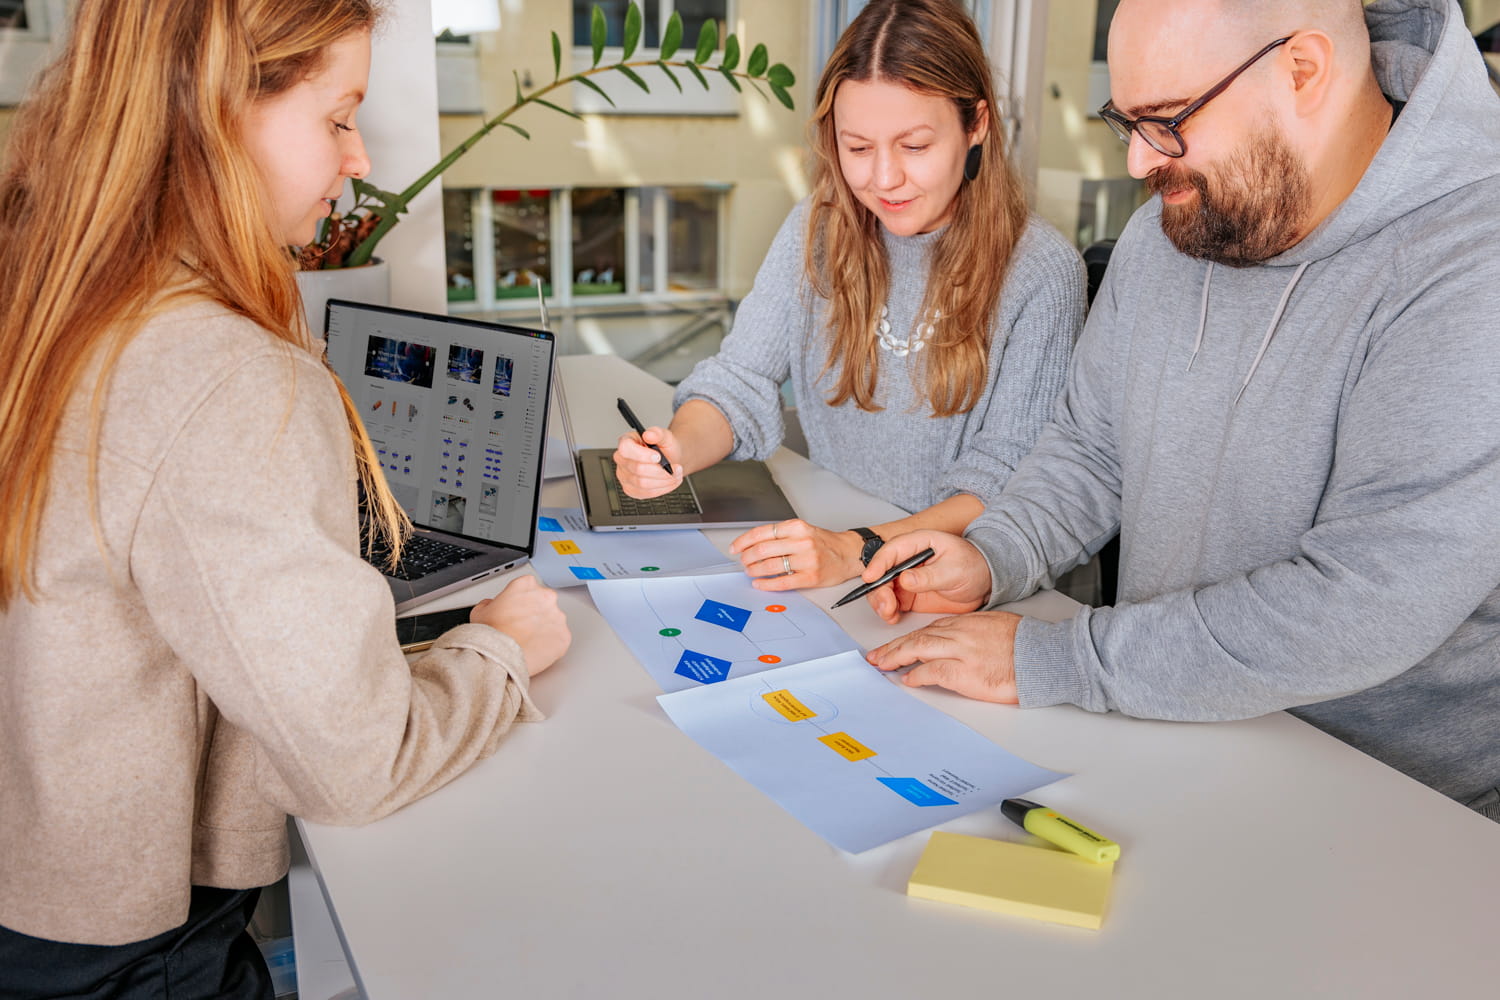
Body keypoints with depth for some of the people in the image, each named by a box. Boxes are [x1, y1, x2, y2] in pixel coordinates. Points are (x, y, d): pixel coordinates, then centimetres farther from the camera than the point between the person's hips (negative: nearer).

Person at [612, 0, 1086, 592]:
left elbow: (1006, 485, -15)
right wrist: (678, 450, -23)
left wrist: (859, 551, -29)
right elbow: (740, 383, 0)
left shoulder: (1040, 275, -12)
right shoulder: (815, 233, 2)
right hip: (822, 536, 3)